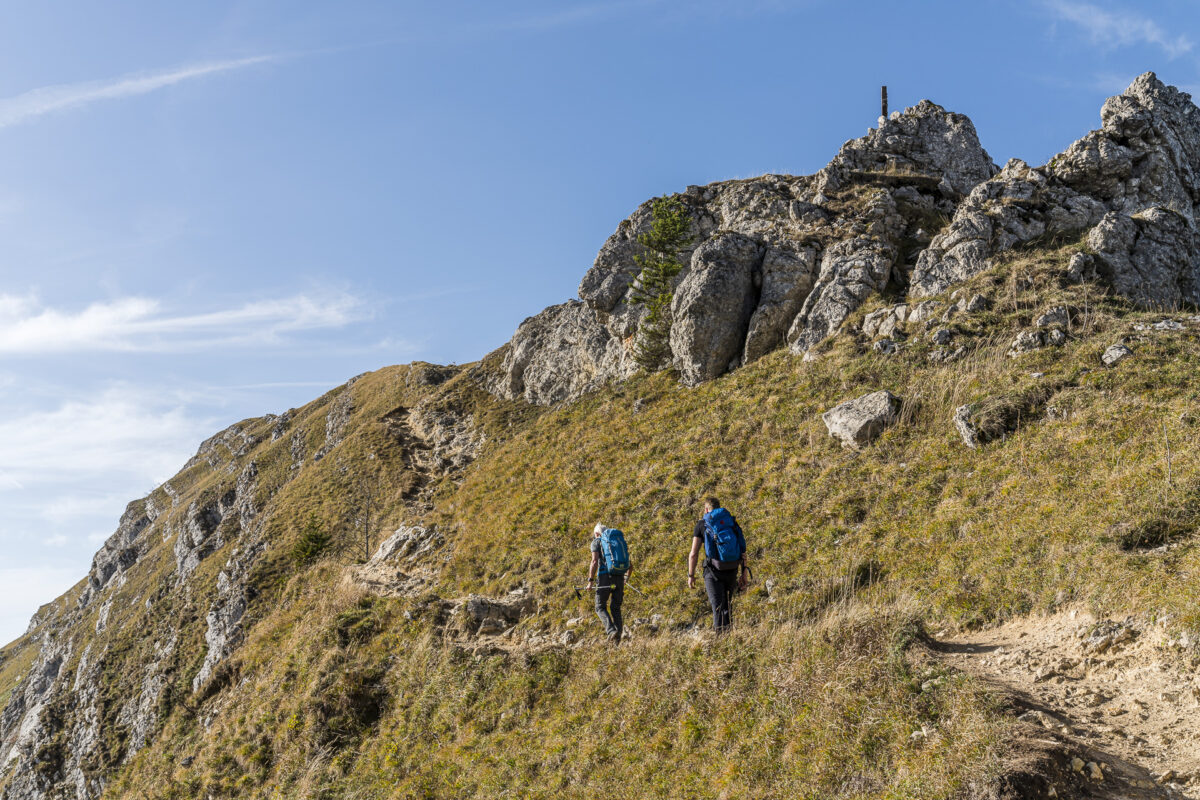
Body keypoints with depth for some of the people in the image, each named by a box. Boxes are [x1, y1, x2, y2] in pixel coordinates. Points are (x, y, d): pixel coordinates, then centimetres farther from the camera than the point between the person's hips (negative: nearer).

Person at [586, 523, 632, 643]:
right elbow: (630, 565, 20)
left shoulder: (596, 542, 7)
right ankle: (618, 637, 5)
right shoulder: (620, 541, 22)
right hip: (619, 579, 5)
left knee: (600, 607, 7)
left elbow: (594, 562, -10)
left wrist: (590, 580, -5)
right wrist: (626, 579, 35)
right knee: (615, 608, 17)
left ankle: (611, 630, -16)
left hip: (605, 577, -4)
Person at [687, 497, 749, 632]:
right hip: (732, 570, 4)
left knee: (718, 607, -1)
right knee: (727, 604, 21)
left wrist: (691, 575, 6)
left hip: (714, 570, -4)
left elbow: (693, 554, -3)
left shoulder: (702, 524, 3)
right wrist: (744, 573, 9)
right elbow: (743, 550, 7)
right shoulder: (732, 522, 13)